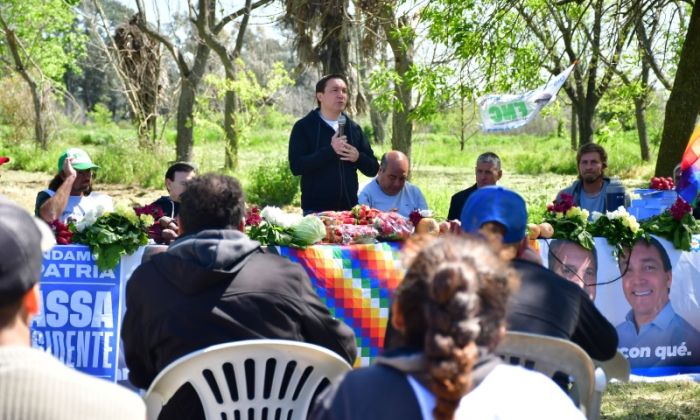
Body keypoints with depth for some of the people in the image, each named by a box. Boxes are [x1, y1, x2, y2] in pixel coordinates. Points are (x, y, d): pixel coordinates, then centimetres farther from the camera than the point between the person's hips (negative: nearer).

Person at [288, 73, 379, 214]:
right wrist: (330, 150, -19)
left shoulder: (354, 128, 12)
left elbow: (373, 168, 13)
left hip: (349, 208, 4)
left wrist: (358, 157, -8)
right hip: (316, 210, -4)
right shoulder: (303, 127, -1)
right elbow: (296, 166, -13)